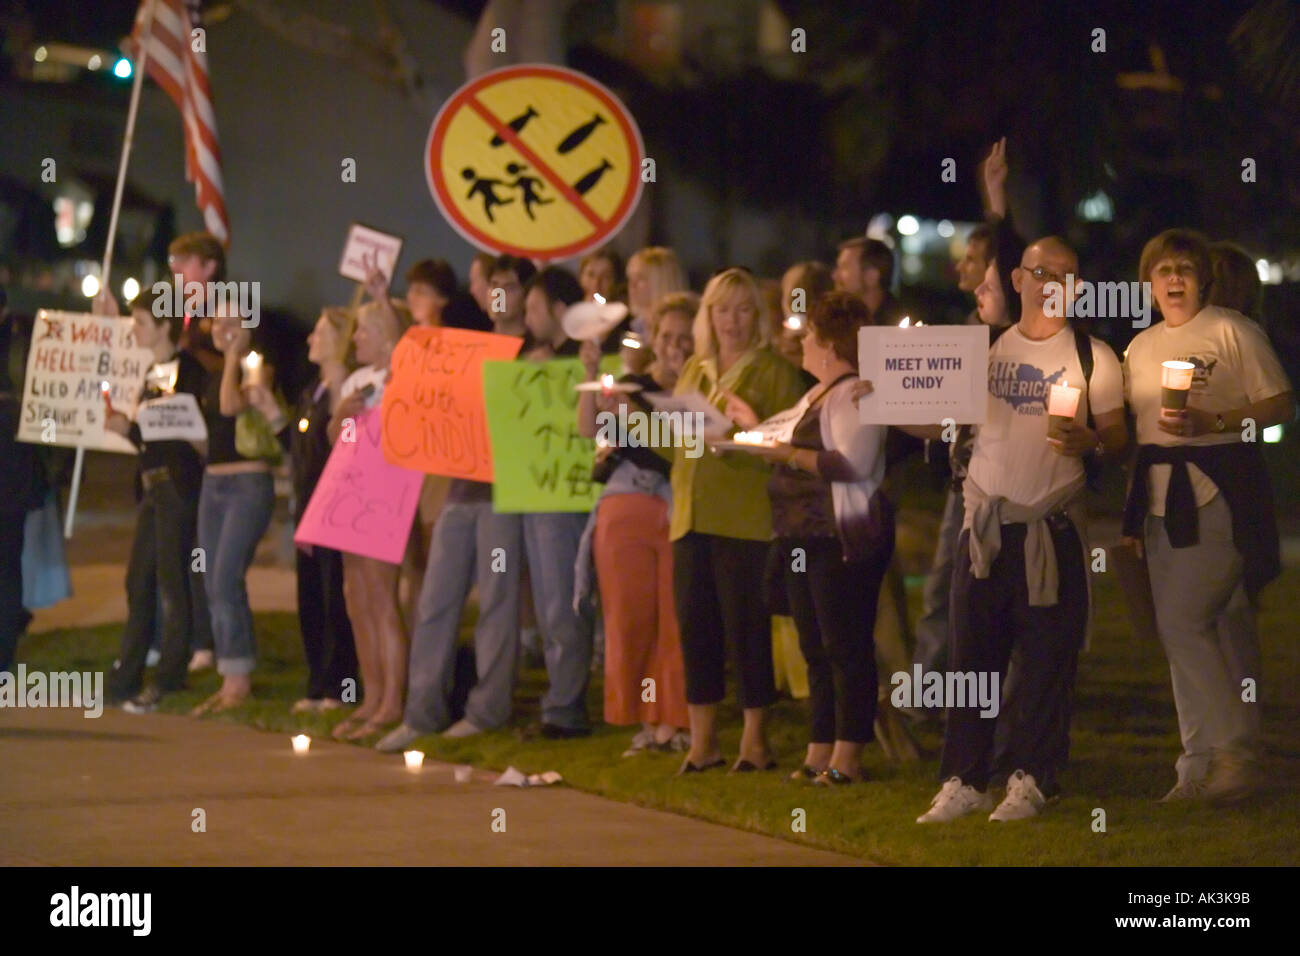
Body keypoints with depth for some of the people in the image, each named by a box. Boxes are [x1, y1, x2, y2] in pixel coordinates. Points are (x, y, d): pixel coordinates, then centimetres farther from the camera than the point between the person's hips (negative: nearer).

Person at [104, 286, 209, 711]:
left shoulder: (188, 370, -11)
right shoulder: (153, 373, 16)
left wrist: (130, 428, -16)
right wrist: (124, 426, 1)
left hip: (178, 482, -9)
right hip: (153, 483, 9)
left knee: (171, 579, -6)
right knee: (139, 580, 11)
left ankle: (169, 679, -2)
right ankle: (126, 677, 16)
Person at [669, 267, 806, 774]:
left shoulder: (774, 371, 0)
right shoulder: (694, 369, 18)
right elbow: (672, 441, 22)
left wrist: (753, 430, -23)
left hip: (746, 518, -6)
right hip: (692, 516, 6)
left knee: (745, 626, -5)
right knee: (693, 624, 5)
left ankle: (755, 740, 4)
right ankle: (702, 741, 12)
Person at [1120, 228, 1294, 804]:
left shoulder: (1232, 332, -3)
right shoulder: (1140, 348, 16)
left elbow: (1280, 406, -6)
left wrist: (1212, 423, -18)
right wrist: (1132, 513, 16)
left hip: (1221, 496, -6)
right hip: (1163, 499, 6)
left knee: (1184, 620, -15)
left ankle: (1234, 749, -7)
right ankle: (1203, 764, 12)